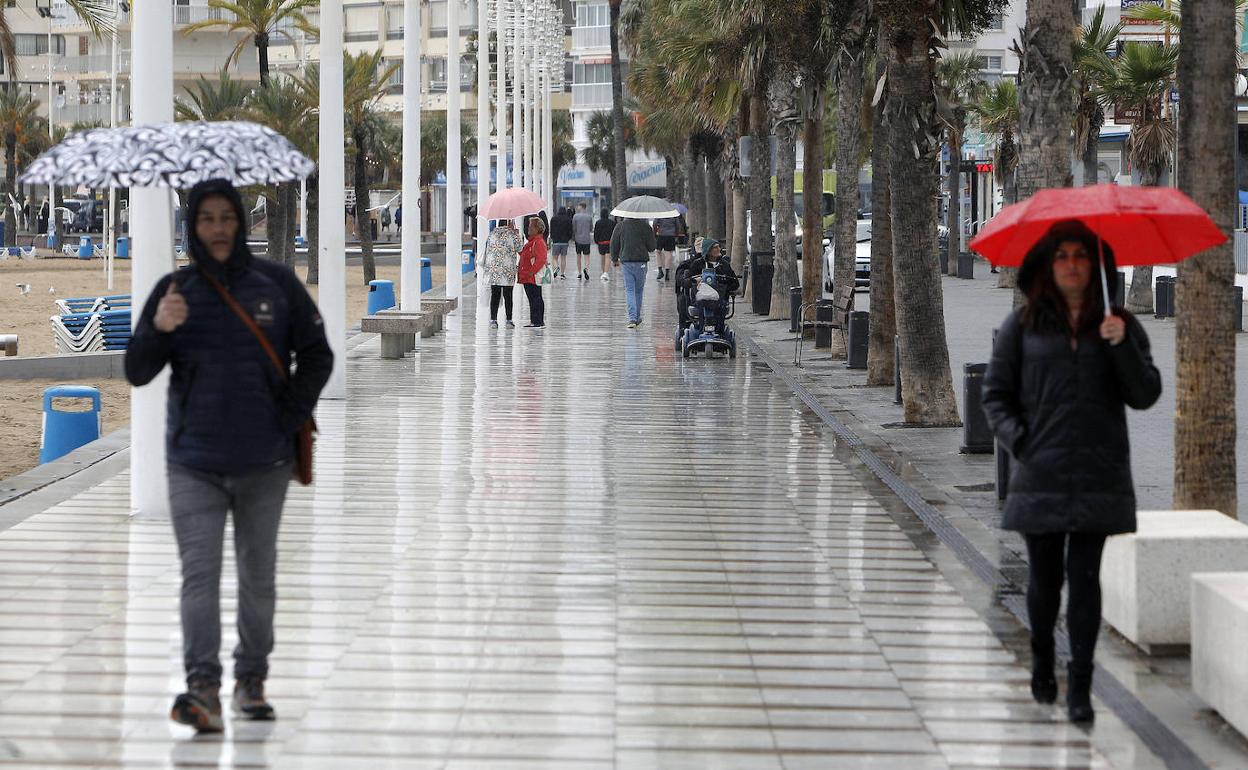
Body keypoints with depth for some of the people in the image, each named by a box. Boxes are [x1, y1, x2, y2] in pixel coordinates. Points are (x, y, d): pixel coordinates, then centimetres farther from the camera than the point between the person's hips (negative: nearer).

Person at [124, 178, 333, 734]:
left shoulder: (276, 284, 1)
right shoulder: (175, 290, 2)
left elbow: (317, 355, 9)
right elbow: (136, 374, 0)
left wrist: (293, 415, -3)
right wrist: (157, 330, -19)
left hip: (265, 464, 1)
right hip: (194, 464, -1)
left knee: (257, 575, 11)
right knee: (199, 573, -11)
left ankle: (251, 681, 23)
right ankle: (202, 688, -19)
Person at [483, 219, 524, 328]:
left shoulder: (492, 234, 6)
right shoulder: (512, 234, -7)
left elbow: (487, 249, 11)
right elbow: (519, 247, 2)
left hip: (493, 269, 3)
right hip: (508, 271, -3)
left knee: (494, 295, 6)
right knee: (508, 296, 4)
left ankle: (493, 320, 4)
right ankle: (509, 320, 6)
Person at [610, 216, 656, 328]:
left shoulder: (620, 226, -1)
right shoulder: (645, 226, -6)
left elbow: (614, 244, 6)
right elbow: (651, 246, -1)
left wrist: (615, 259, 21)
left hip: (626, 261, 0)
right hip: (641, 262, 0)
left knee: (630, 290, 1)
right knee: (639, 290, 14)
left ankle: (632, 318, -13)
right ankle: (637, 317, 22)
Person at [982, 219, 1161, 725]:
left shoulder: (1121, 326, 7)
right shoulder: (1023, 326, 5)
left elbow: (1145, 395, 0)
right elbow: (995, 393, 9)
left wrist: (1121, 346, -13)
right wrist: (1018, 439, -6)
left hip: (1098, 475, 0)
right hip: (1040, 475, 0)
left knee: (1085, 576, -6)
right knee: (1044, 577, 7)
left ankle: (1080, 684, -4)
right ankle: (1042, 664, 31)